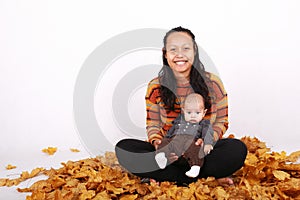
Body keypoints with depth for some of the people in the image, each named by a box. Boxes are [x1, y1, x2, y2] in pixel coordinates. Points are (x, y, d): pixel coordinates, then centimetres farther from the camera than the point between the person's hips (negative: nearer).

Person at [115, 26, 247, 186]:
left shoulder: (212, 83, 1)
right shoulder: (155, 87, 2)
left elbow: (221, 121, 5)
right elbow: (153, 125, 5)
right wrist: (157, 143, -18)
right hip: (169, 152, 1)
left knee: (238, 148, -31)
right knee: (123, 147, -26)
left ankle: (164, 177, -22)